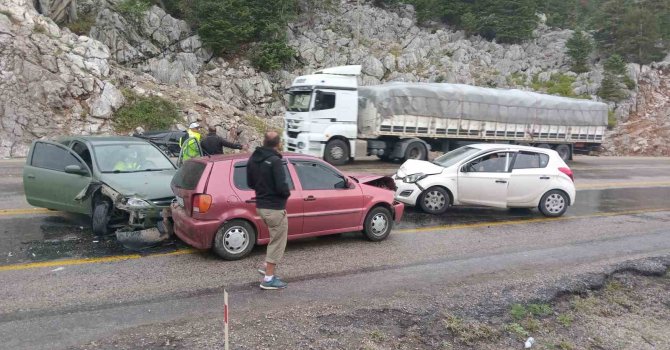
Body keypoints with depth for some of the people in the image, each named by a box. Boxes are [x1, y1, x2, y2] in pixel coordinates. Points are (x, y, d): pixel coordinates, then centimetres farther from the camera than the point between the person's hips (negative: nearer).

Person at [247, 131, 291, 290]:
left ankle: (268, 267, 28)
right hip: (275, 208, -8)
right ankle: (269, 279, 7)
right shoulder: (275, 161, -20)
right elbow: (282, 187, -25)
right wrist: (287, 193, -5)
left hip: (260, 206, 8)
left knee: (274, 238, 26)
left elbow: (250, 183, 13)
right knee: (277, 242, 3)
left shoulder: (252, 159, 6)